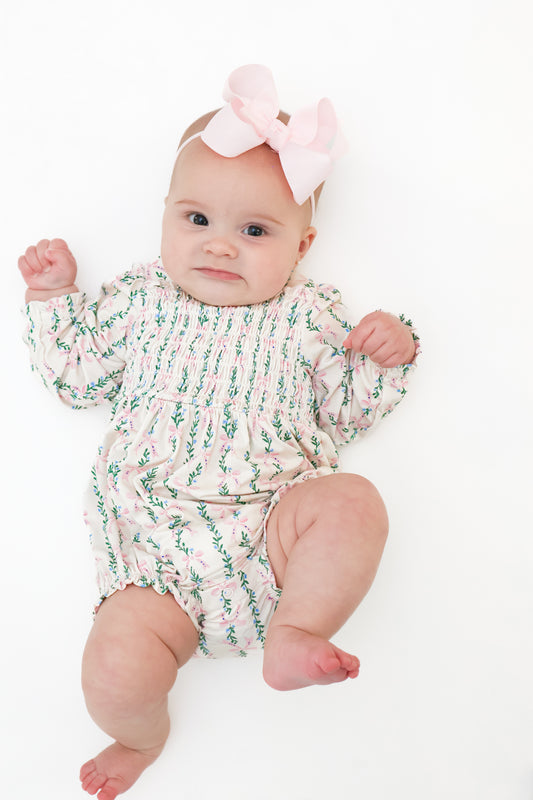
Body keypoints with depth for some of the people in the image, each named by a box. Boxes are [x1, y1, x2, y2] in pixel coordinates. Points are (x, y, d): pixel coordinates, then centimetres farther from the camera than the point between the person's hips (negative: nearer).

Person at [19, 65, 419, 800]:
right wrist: (52, 298, 13)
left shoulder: (308, 315, 10)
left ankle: (294, 635, -15)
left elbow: (348, 410, 14)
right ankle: (143, 736, 17)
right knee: (116, 672, -18)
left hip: (273, 524, 0)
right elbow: (76, 378, 19)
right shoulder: (138, 300, 12)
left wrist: (385, 357, -3)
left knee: (353, 504, -31)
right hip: (160, 550, 1)